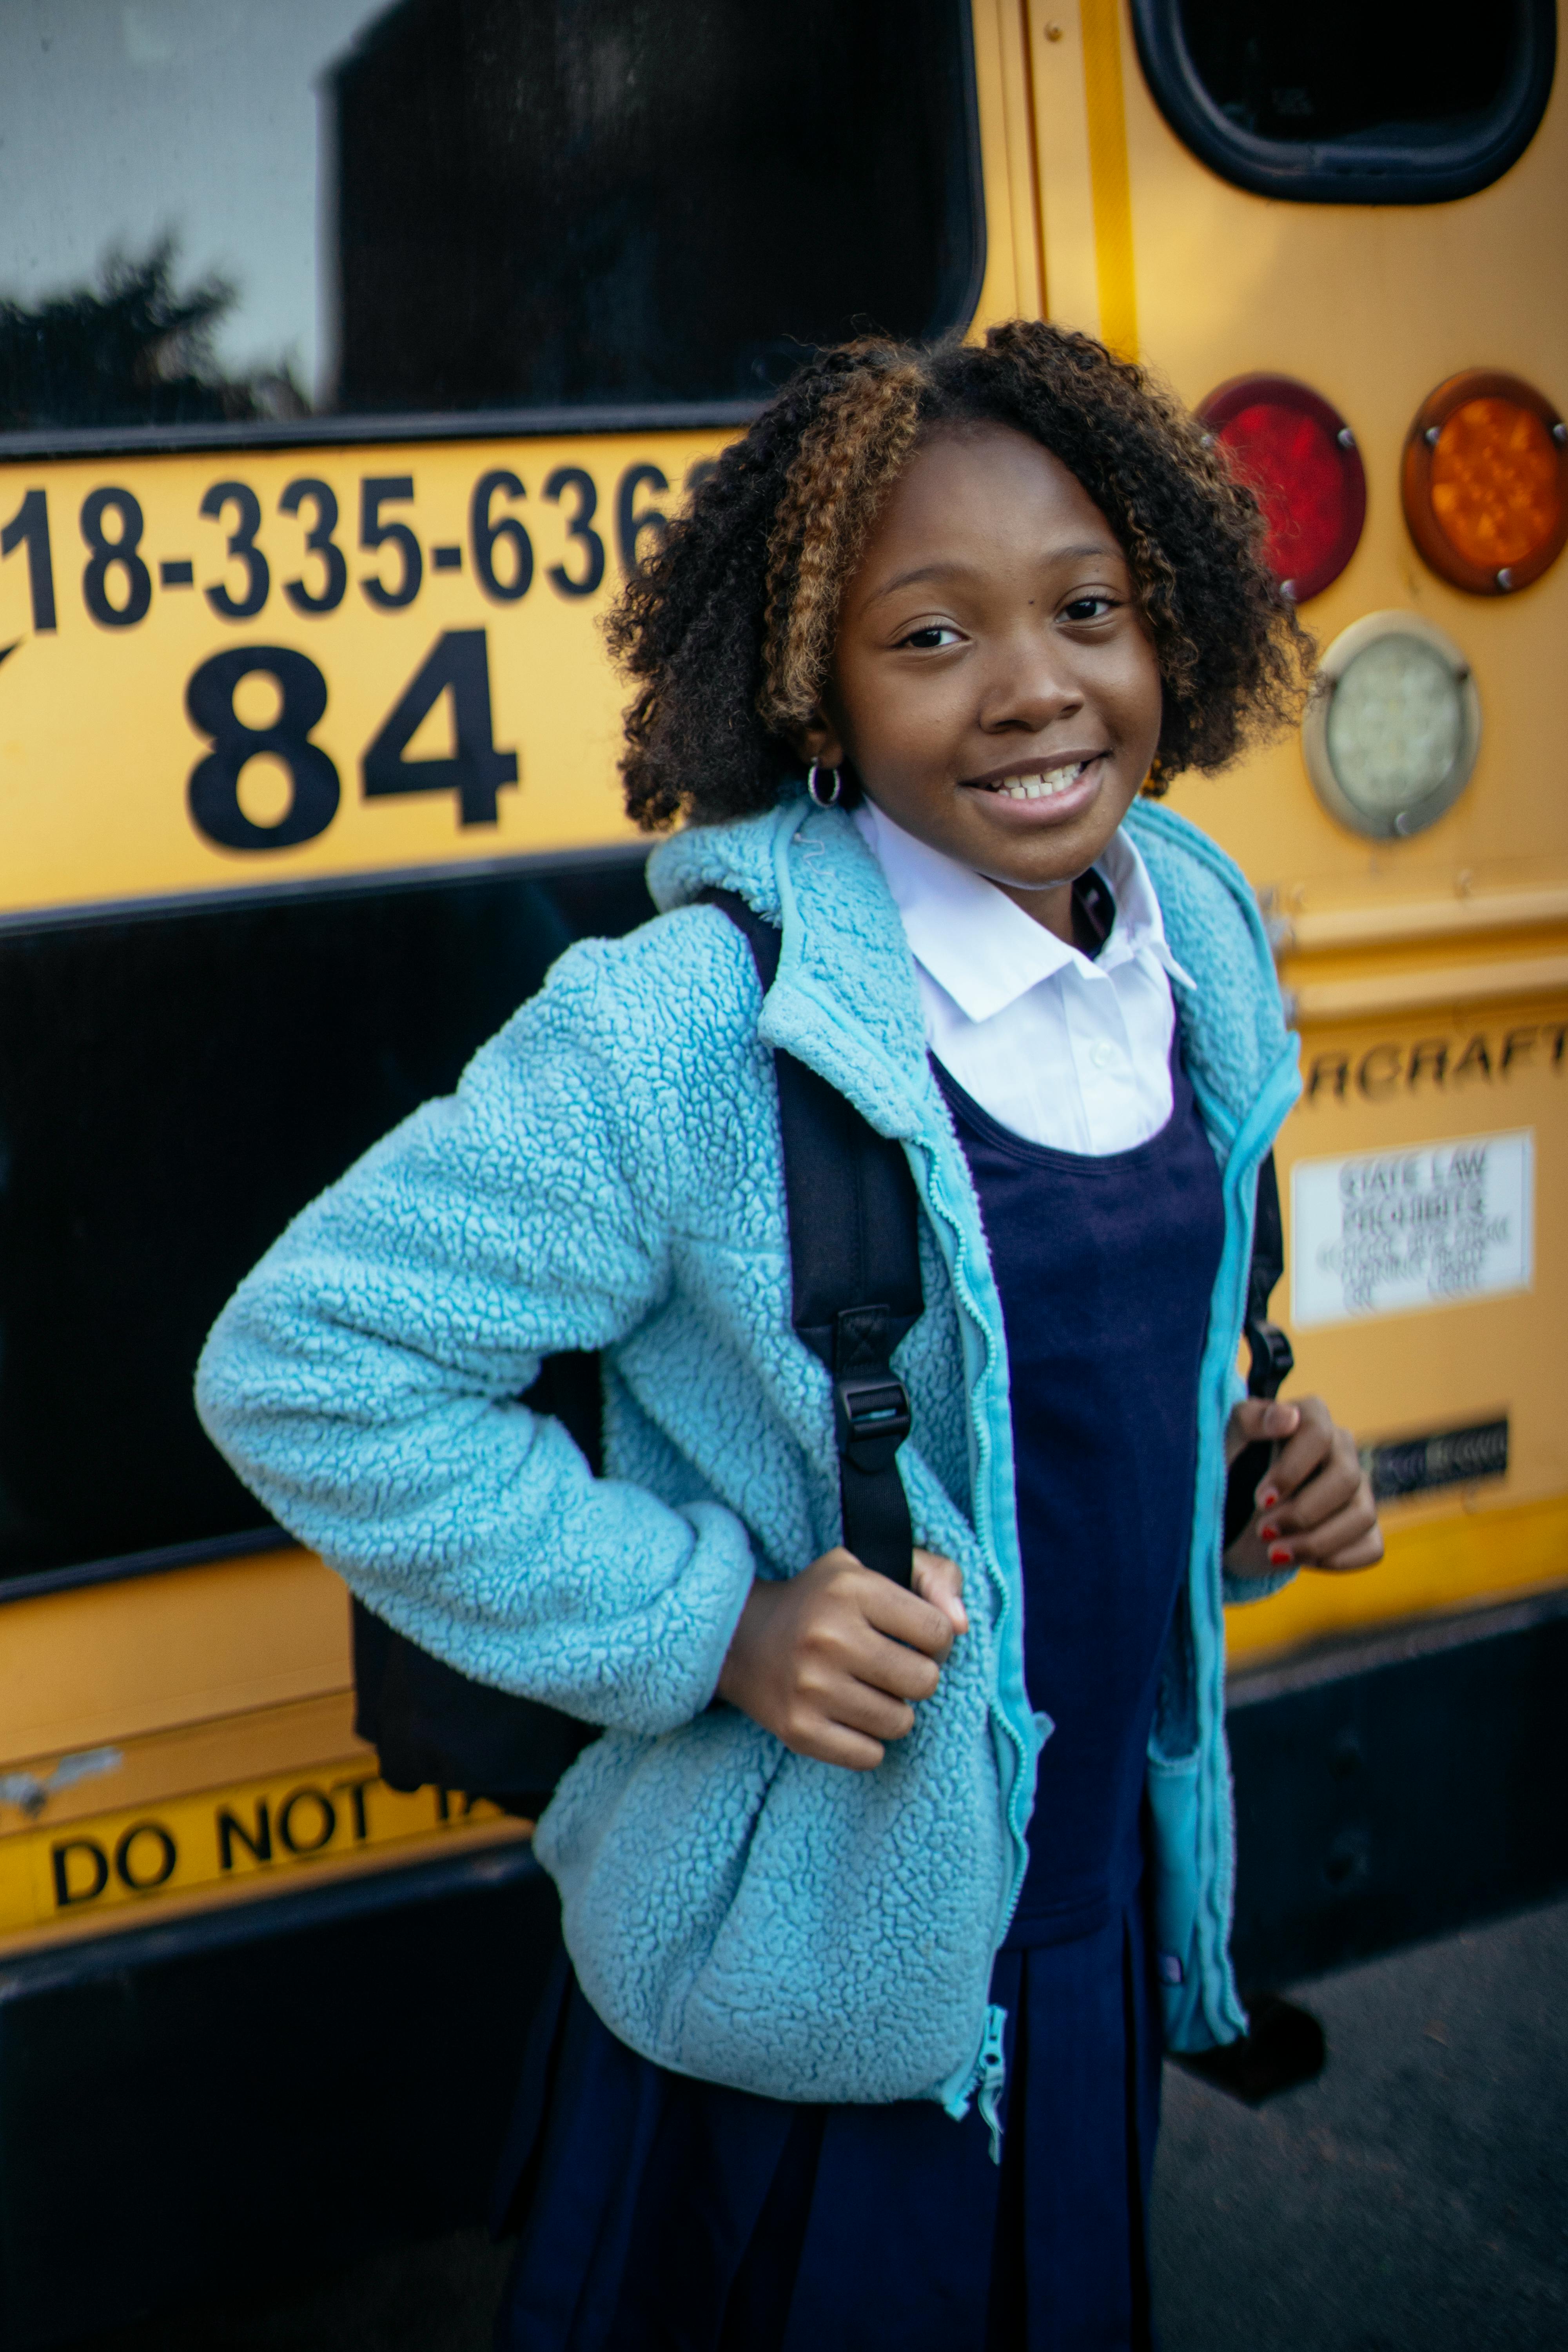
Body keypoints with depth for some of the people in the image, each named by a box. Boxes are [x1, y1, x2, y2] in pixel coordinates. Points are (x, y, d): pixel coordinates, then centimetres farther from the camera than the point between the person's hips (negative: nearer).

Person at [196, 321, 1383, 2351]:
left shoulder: (1194, 949, -2)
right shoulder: (695, 1031, -24)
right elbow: (300, 1365, -20)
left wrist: (1248, 1474, -4)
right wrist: (702, 1626, -22)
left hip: (1109, 1928, 6)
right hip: (806, 2004, -6)